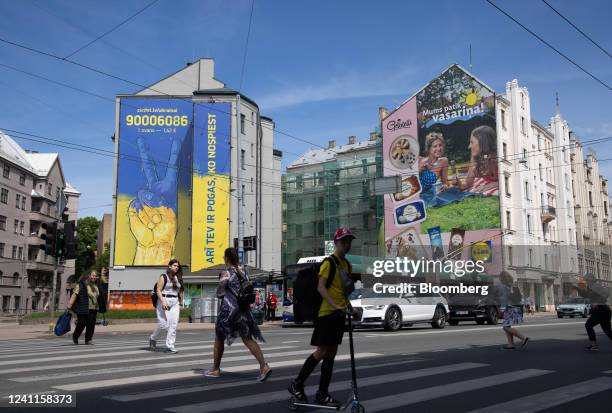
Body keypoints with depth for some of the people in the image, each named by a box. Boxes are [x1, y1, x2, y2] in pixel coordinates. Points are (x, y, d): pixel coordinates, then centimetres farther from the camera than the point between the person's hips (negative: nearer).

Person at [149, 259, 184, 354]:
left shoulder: (178, 278, 14)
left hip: (175, 303, 5)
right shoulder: (163, 277, -3)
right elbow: (158, 291, -9)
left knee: (173, 325, -4)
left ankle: (170, 346, -1)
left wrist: (180, 303, 13)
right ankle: (153, 339, 20)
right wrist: (163, 302, -19)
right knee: (164, 324, -7)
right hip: (164, 301, -5)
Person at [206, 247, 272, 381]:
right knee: (248, 339, 4)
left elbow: (219, 293, -10)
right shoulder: (243, 272, 8)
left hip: (228, 310, -6)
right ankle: (264, 366, -9)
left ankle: (215, 369, 22)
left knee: (219, 339, 13)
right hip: (243, 310, 6)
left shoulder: (226, 273, -12)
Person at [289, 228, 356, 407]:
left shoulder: (347, 264, 14)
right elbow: (321, 287, -20)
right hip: (327, 312, -8)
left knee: (331, 353, 10)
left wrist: (348, 306, 15)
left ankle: (322, 394, 17)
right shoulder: (329, 262, -11)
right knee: (321, 352, -6)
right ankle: (297, 385, 9)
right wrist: (335, 305, -28)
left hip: (339, 314, 8)